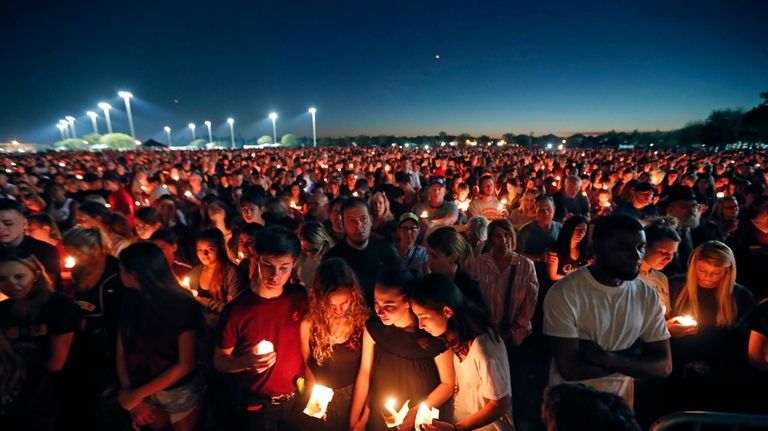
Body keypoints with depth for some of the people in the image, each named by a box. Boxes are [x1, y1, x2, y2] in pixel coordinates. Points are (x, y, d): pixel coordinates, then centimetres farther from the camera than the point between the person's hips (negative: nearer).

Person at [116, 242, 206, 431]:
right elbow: (121, 354, -3)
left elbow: (186, 364, -19)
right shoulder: (130, 301, -6)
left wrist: (137, 394, -17)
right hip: (142, 393, 4)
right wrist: (129, 393, -11)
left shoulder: (182, 304, -21)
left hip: (180, 393, -4)